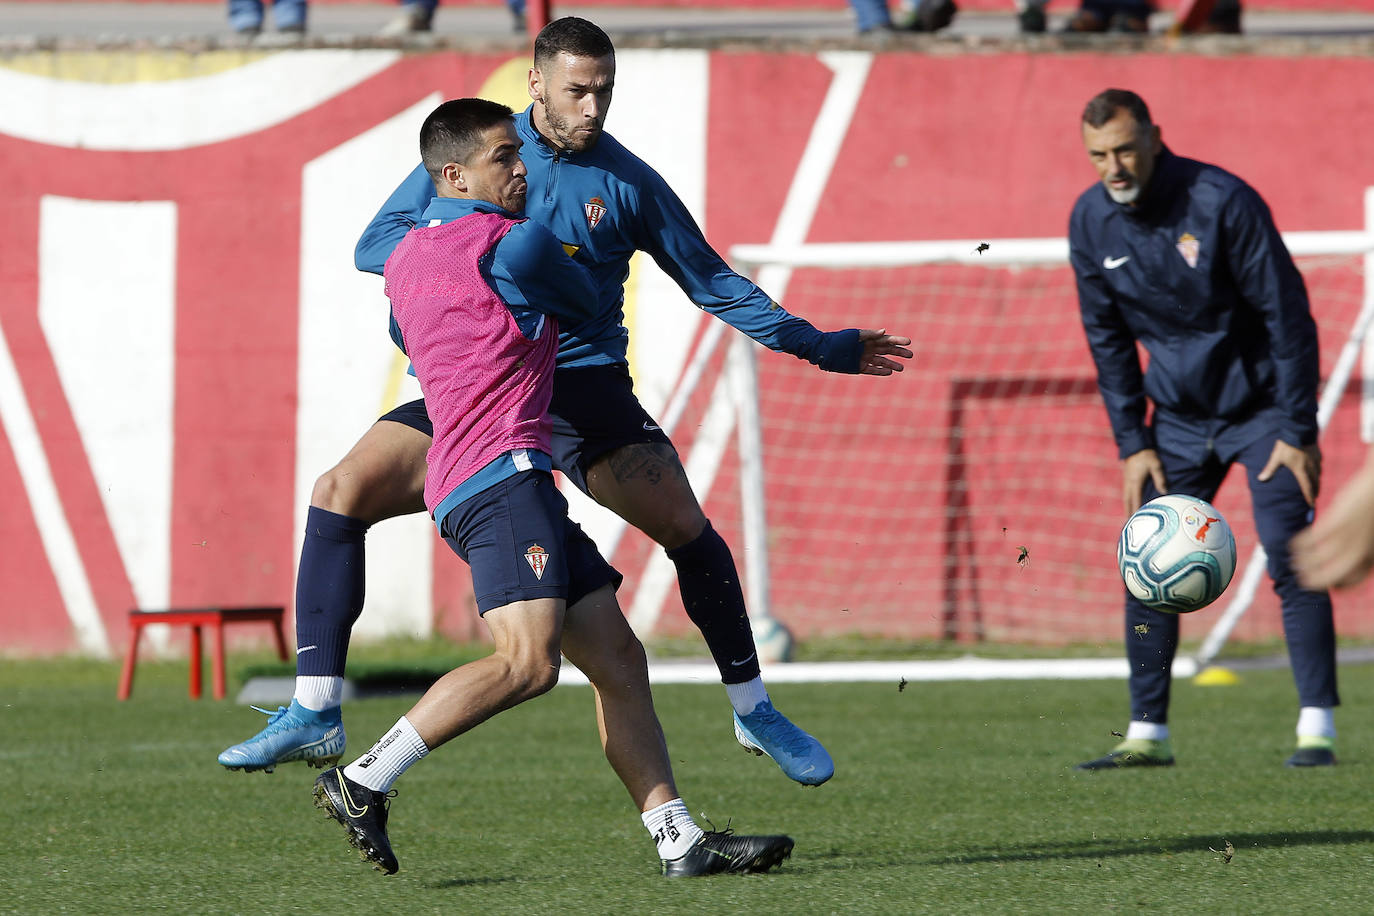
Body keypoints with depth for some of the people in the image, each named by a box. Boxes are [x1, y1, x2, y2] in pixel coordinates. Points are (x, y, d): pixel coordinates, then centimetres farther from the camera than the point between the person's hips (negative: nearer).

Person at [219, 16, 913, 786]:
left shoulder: (628, 181, 2)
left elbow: (711, 282, 10)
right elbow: (376, 245, 0)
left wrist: (822, 346, 7)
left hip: (585, 388, -1)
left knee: (686, 528, -18)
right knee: (341, 494, -16)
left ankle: (753, 710, 3)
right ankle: (316, 715, -12)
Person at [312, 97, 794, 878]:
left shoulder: (407, 259, 19)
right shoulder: (518, 243, -7)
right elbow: (586, 306, 9)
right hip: (502, 471, -10)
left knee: (617, 658, 5)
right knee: (528, 662, -23)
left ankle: (679, 839, -1)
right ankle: (364, 783, -21)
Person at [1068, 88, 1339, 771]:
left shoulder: (1222, 202, -22)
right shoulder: (1091, 222, -7)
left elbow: (1287, 314, -17)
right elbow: (1107, 338, 5)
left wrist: (1298, 431, -18)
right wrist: (1132, 444, 0)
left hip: (1262, 408, -5)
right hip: (1179, 419, 5)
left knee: (1289, 559, -14)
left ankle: (1316, 728, -12)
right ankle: (1147, 734, 3)